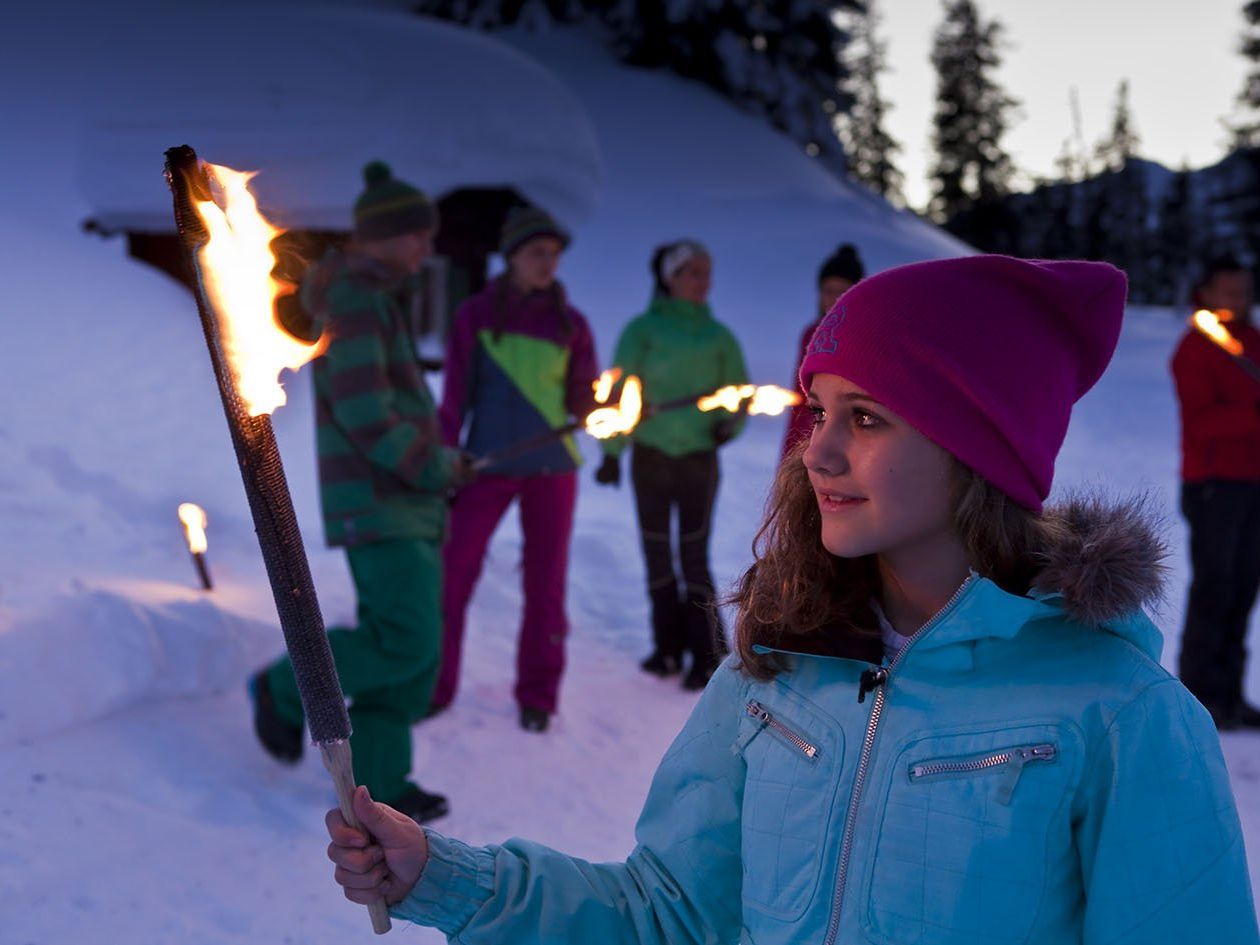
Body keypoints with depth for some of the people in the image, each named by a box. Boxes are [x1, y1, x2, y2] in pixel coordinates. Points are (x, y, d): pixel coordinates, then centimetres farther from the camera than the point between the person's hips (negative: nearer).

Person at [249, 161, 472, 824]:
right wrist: (438, 467, -11)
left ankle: (377, 779, 13)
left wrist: (436, 462, 12)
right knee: (406, 641, -15)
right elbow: (365, 416, -21)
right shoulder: (352, 300, -12)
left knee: (416, 651, 8)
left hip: (409, 506, 10)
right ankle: (287, 689, 4)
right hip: (377, 505, -10)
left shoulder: (374, 300, 20)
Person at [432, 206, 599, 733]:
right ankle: (433, 687, 13)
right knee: (453, 576, -2)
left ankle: (537, 696, 19)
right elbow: (455, 398, 2)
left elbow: (580, 403, 4)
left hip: (552, 468, 1)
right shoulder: (476, 316, 1)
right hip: (488, 466, -1)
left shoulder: (570, 325, 4)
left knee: (545, 585, 6)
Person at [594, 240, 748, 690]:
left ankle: (709, 656, -2)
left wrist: (729, 423, -9)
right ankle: (668, 647, 19)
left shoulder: (718, 337, 6)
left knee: (694, 555, -6)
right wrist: (612, 452, -5)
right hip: (650, 454, 1)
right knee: (657, 553, 8)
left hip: (699, 456, -1)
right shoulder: (643, 329, 1)